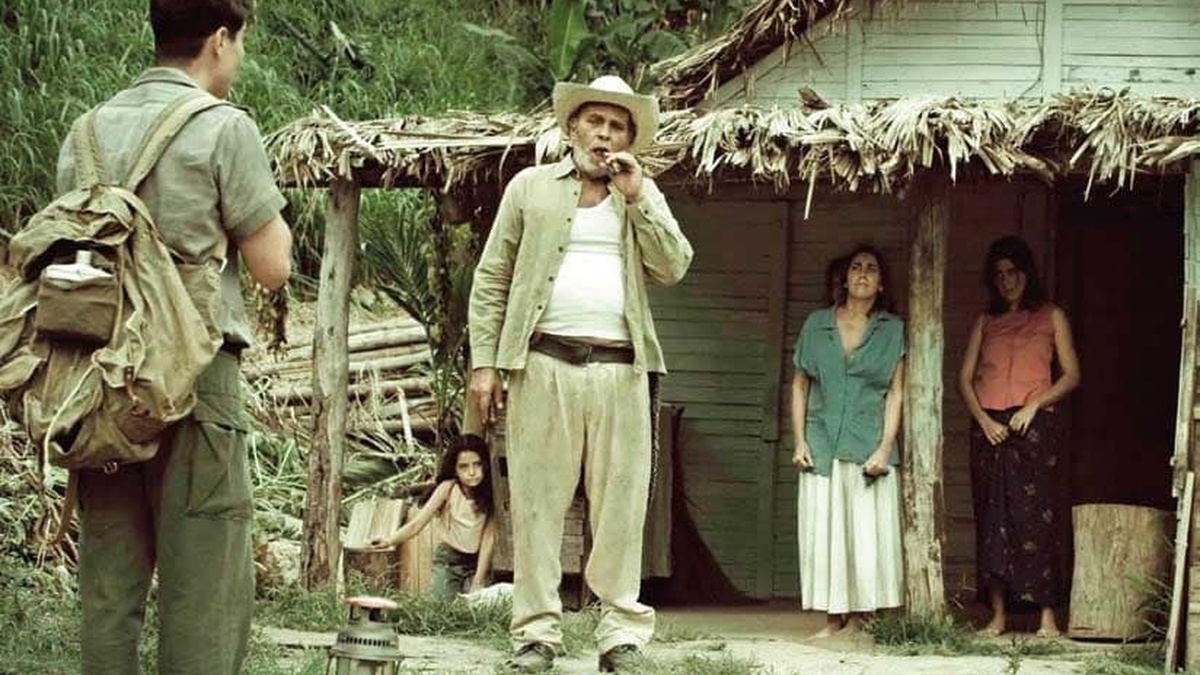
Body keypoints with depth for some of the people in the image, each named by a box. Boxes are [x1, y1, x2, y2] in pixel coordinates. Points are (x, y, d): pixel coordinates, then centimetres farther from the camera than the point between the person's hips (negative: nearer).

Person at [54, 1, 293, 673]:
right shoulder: (224, 127, -7)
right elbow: (273, 265, -5)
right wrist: (269, 206, 12)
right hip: (195, 377, -6)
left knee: (109, 584, 9)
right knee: (205, 589, -3)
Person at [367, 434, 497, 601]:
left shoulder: (489, 494, -11)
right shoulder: (448, 488, -13)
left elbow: (489, 539, -10)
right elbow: (417, 523, -16)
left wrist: (478, 582, -15)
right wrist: (390, 541, -33)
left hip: (478, 562, 0)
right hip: (448, 561, 0)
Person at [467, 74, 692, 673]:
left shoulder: (643, 195, 16)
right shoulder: (530, 187, 11)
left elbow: (674, 266, 3)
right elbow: (491, 278, 9)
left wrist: (634, 196, -4)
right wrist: (484, 362, 0)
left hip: (619, 368, 1)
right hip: (544, 362, -1)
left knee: (619, 503, 0)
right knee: (536, 499, -1)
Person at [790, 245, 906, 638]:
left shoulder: (893, 331, 6)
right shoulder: (817, 325, 10)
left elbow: (896, 393, 2)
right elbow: (799, 386, 12)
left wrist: (885, 448, -8)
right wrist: (799, 441, 2)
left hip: (869, 447, -1)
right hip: (822, 446, 2)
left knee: (867, 533, -6)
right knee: (823, 532, -2)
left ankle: (859, 620, -1)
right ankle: (833, 620, 3)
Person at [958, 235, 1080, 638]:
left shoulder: (1051, 317, 10)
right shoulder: (985, 322, 16)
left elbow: (1071, 375, 5)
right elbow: (965, 378, 10)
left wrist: (1035, 404, -10)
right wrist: (983, 420, -6)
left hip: (1033, 424, -3)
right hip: (988, 426, 3)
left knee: (1034, 514, -10)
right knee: (992, 517, -1)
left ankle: (1047, 616, -12)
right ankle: (998, 614, 1)